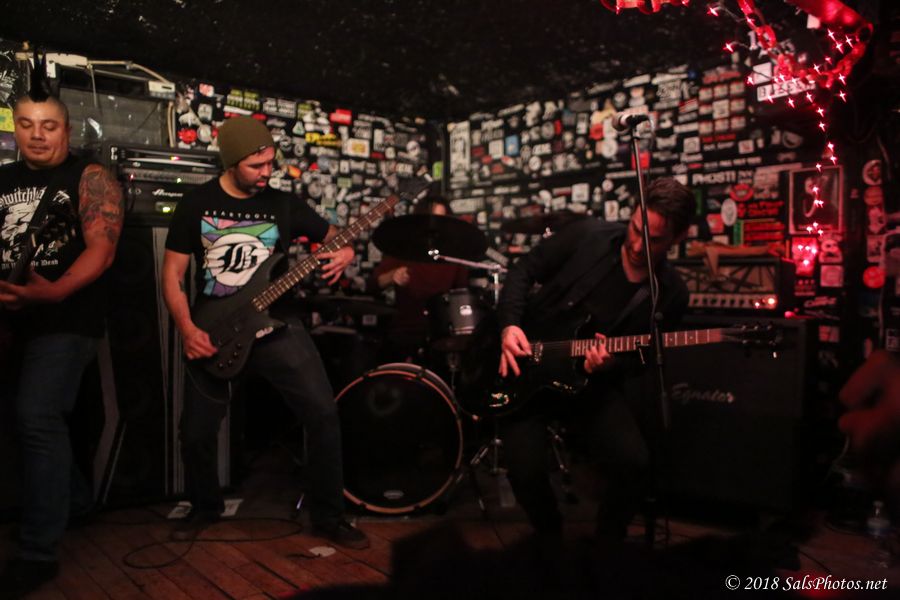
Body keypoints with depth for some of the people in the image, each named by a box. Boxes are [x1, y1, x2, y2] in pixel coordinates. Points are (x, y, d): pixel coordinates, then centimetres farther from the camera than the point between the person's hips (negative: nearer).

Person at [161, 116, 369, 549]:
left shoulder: (284, 204, 1)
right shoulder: (196, 205, -1)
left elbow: (334, 236, 10)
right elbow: (172, 274, 0)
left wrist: (344, 252, -15)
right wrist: (188, 330, -15)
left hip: (275, 326, 0)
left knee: (323, 413, -11)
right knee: (196, 431, 4)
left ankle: (328, 516, 4)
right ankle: (205, 506, 34)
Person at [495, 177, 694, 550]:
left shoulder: (670, 294, -5)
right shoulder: (586, 236, -9)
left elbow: (641, 358, 1)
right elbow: (523, 272, 0)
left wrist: (611, 364, -21)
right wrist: (510, 325, -14)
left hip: (593, 379, 1)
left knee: (634, 462, -21)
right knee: (526, 470, -21)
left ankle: (607, 543, 11)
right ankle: (551, 539, 14)